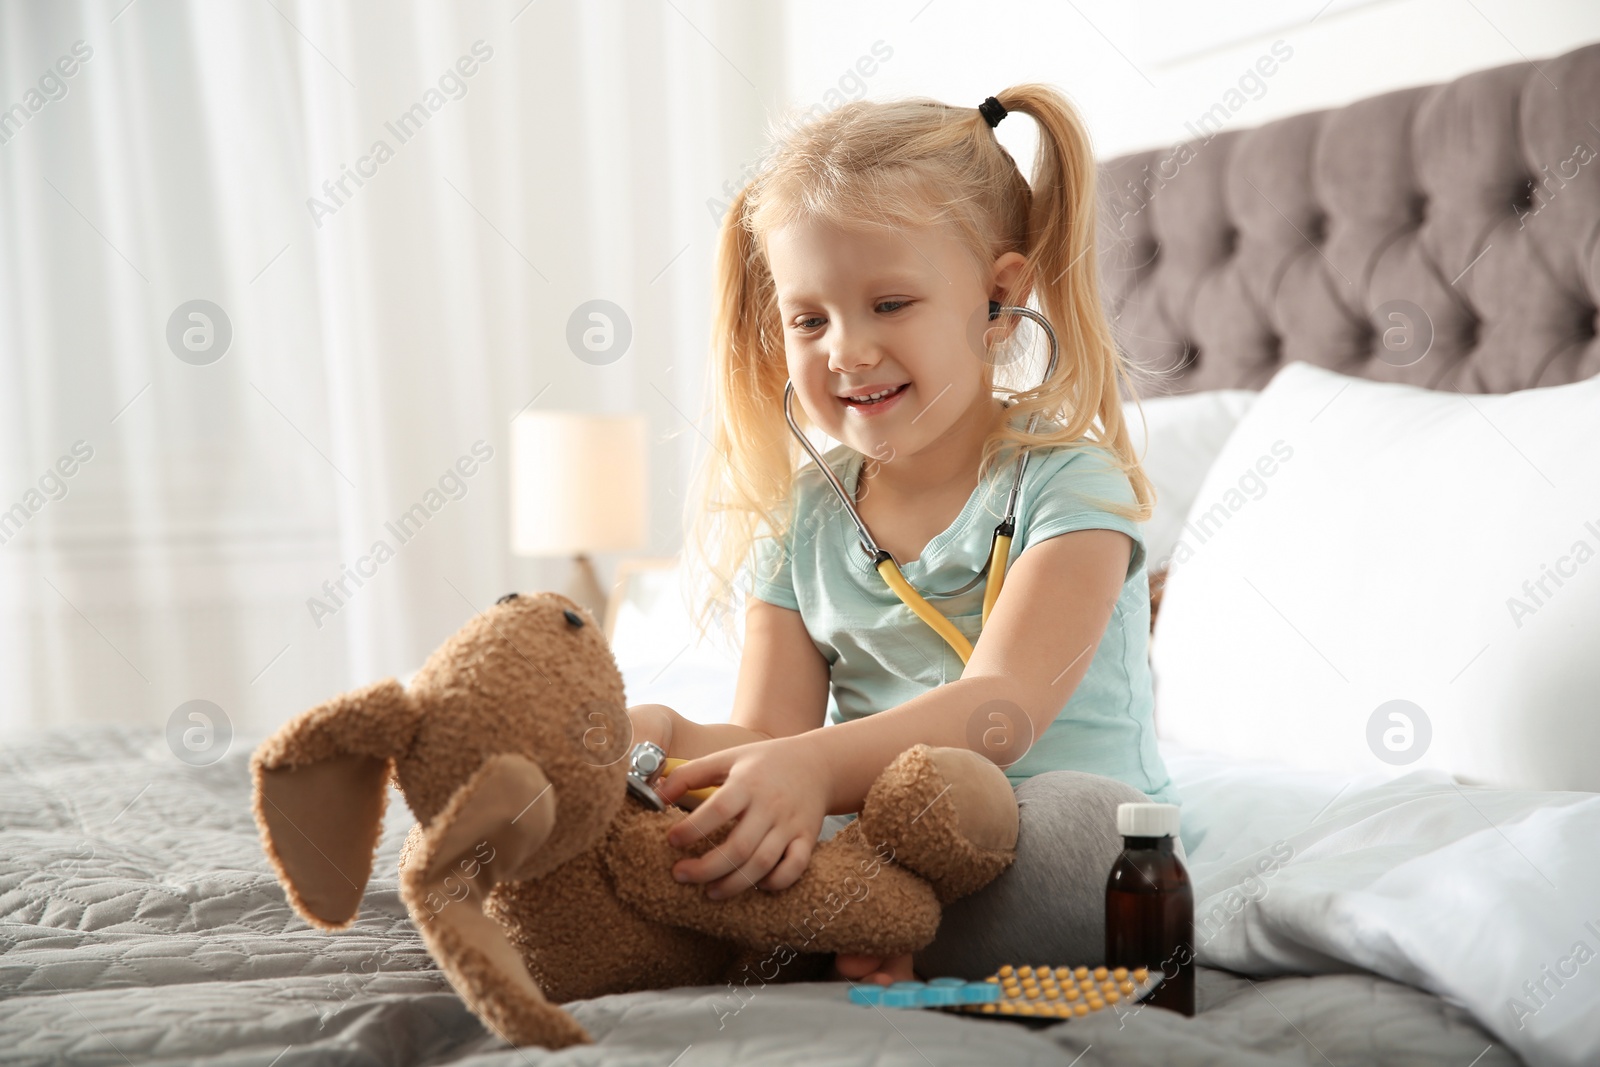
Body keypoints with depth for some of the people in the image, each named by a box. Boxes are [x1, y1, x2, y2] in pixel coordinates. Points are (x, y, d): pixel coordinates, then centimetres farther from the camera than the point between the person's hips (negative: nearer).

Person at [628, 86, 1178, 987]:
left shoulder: (1067, 482, -6)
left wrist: (821, 765, -39)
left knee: (1085, 819, -38)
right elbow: (771, 734, 2)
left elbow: (1001, 712, -20)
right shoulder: (798, 523, 10)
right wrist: (666, 737, -22)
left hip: (1049, 845, -3)